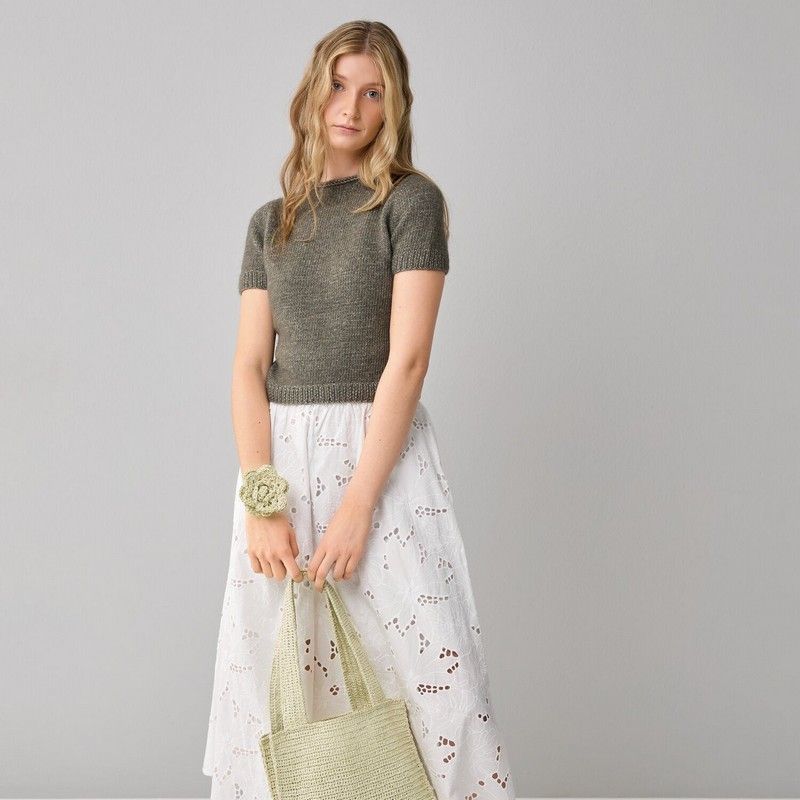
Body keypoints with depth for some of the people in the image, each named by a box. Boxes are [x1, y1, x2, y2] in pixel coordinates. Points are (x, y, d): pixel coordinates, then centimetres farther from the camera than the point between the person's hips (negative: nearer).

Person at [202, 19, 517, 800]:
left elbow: (407, 357, -9)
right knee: (273, 678, 6)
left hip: (383, 451, -4)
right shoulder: (271, 223, 12)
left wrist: (357, 505, -16)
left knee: (418, 668, -5)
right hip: (282, 455, 4)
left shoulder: (412, 201, 0)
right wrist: (261, 500, -10)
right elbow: (249, 365, 4)